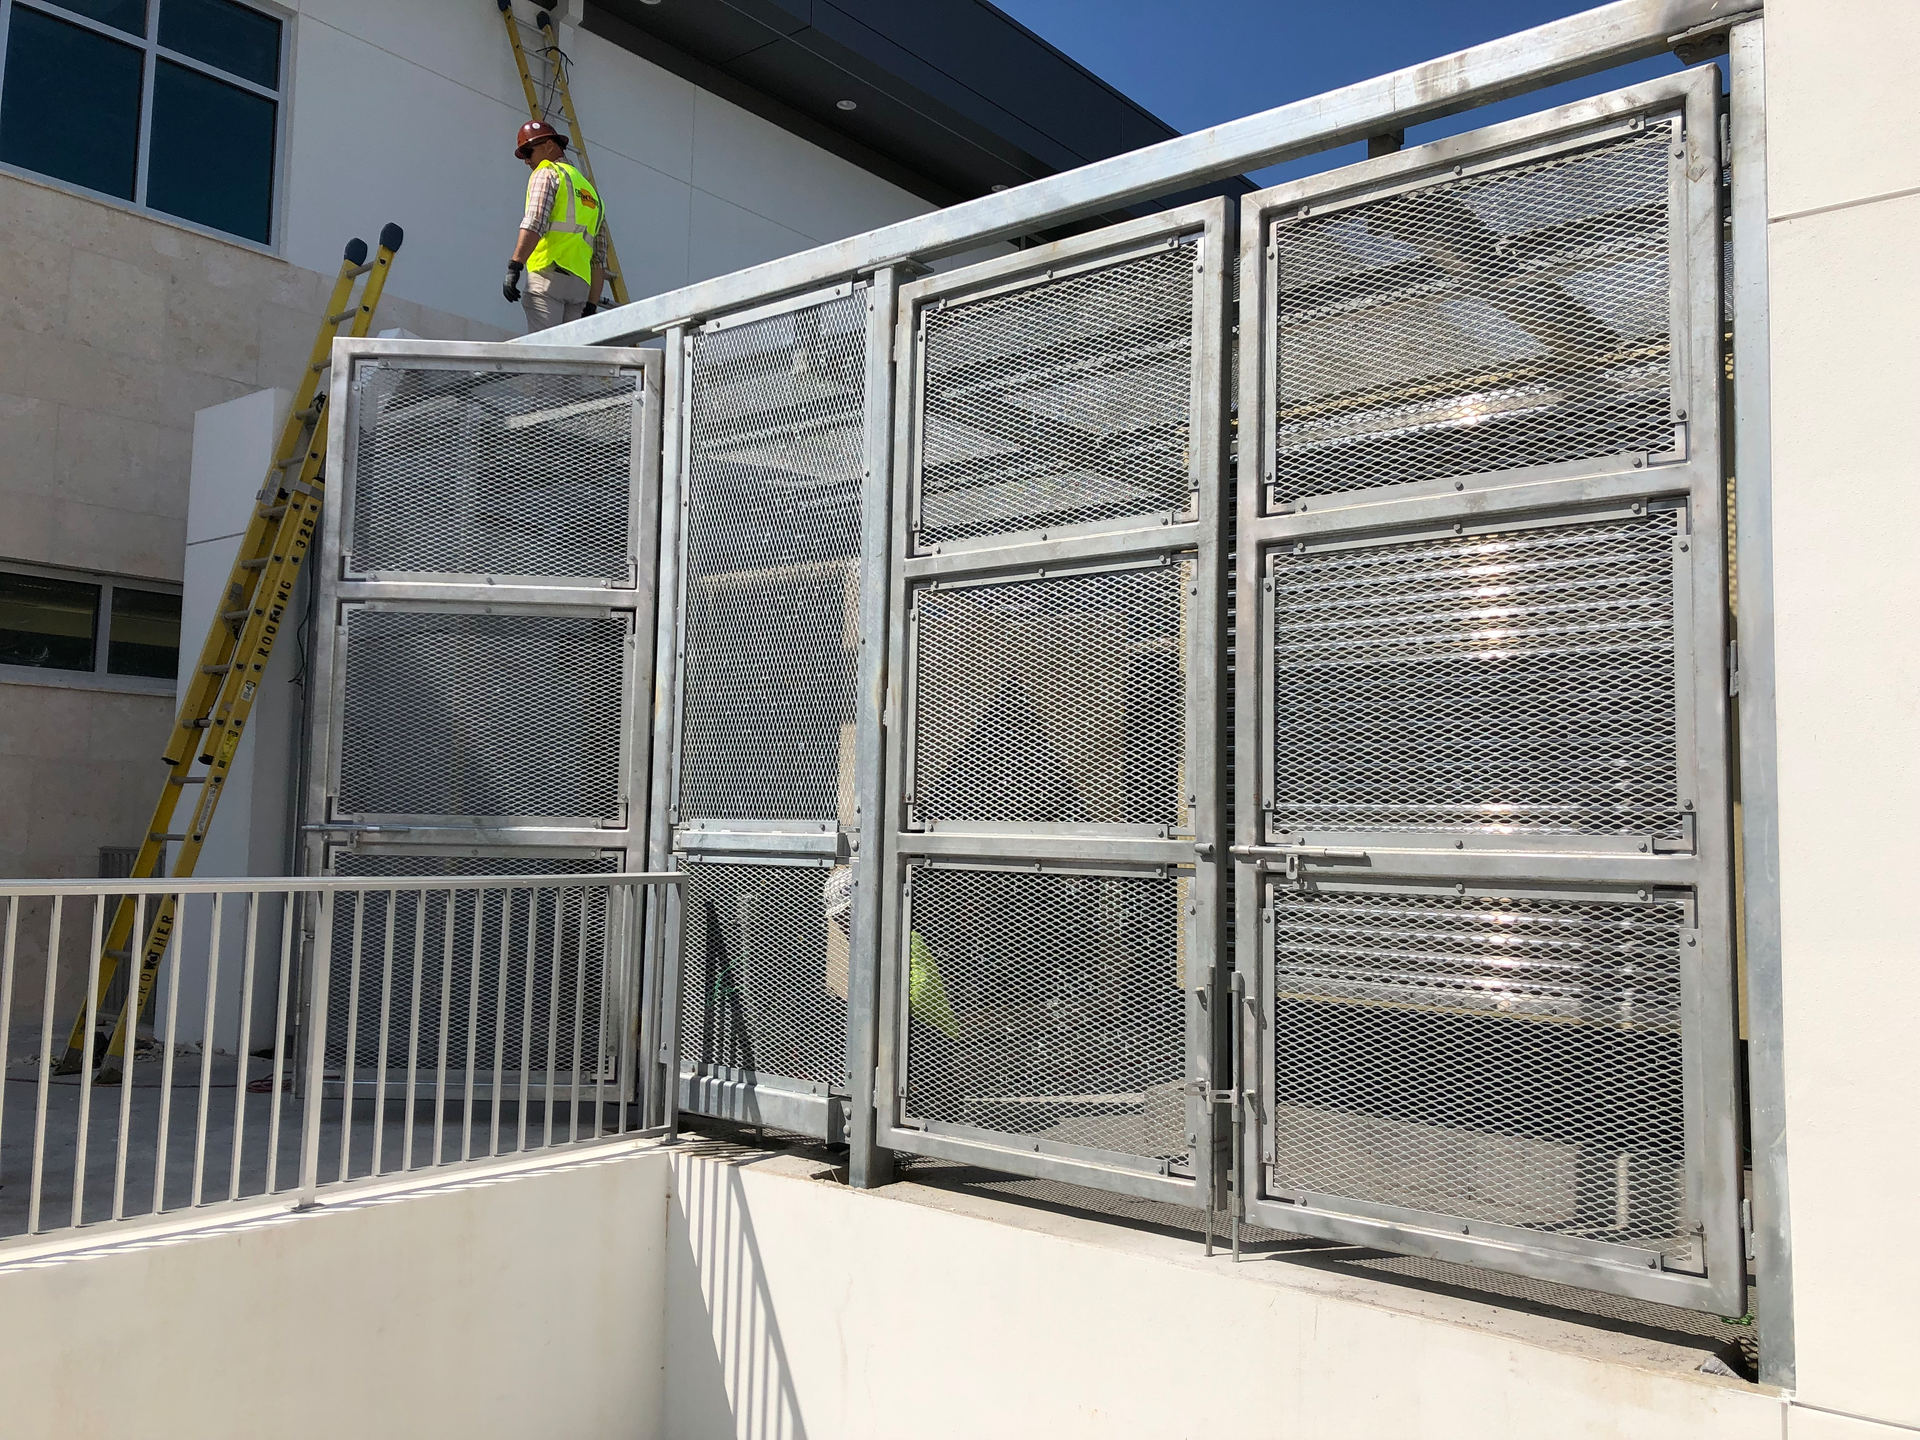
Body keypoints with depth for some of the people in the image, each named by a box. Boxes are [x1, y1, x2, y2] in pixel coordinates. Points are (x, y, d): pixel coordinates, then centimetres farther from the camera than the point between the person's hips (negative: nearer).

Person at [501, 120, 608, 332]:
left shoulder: (547, 173, 8)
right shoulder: (591, 192, 30)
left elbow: (534, 222, -12)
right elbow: (599, 260, 23)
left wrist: (514, 266, -19)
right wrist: (591, 306, 19)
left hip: (548, 276, -7)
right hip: (580, 285, 7)